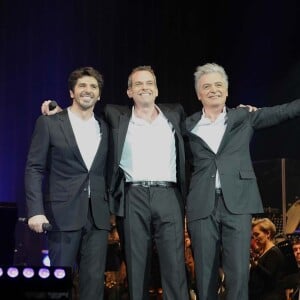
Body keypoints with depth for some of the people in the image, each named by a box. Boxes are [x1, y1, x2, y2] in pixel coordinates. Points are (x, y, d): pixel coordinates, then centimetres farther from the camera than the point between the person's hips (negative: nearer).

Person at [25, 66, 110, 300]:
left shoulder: (104, 128, 15)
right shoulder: (49, 123, 3)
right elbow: (34, 169, -1)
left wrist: (111, 208, 7)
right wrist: (36, 211, -11)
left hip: (98, 216, 3)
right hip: (64, 213, -3)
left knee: (94, 280, -2)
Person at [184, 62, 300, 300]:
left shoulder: (244, 117, 10)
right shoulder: (189, 126, 11)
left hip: (237, 203, -1)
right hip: (202, 206, 1)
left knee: (239, 273, -7)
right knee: (205, 275, 3)